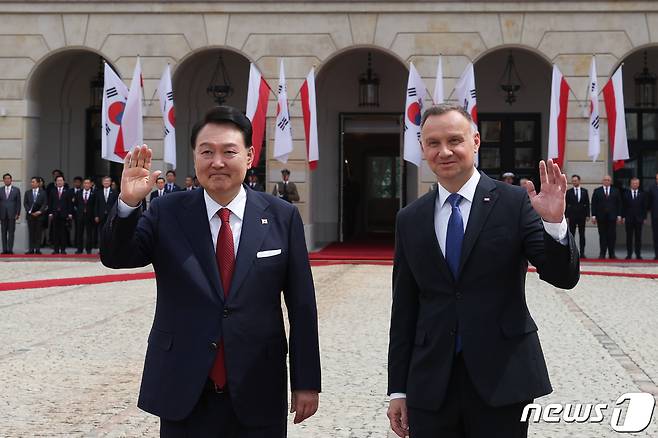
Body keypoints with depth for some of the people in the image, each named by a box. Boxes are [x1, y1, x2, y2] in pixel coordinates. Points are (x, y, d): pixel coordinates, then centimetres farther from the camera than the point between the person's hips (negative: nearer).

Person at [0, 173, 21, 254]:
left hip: (12, 214, -2)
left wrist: (18, 214, -4)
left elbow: (18, 203, 4)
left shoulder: (16, 190, 5)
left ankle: (10, 249, -3)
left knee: (11, 232, -3)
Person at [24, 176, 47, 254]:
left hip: (39, 215, -2)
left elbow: (45, 204, 0)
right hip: (30, 215, 2)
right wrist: (29, 211, -8)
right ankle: (31, 249, 1)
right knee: (31, 233, 0)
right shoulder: (27, 192, 12)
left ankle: (38, 249, 0)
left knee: (38, 233, -2)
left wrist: (40, 211, -13)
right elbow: (25, 203, 6)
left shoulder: (43, 192, 6)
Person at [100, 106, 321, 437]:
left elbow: (302, 306, 1)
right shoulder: (167, 213, 1)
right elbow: (115, 257, -6)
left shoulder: (282, 218, 0)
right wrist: (127, 203, -23)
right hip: (183, 396, 0)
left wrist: (306, 382, 1)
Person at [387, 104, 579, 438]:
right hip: (430, 385, 3)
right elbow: (403, 309, 8)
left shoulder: (515, 203, -2)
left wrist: (554, 223, -25)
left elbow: (564, 277, -7)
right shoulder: (409, 220, 6)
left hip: (502, 378, -2)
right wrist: (398, 389, 7)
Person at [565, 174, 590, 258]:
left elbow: (587, 204, 6)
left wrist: (587, 215, -1)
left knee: (582, 235, 3)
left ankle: (582, 253, 5)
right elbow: (566, 205, 3)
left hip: (582, 216, 1)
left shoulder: (584, 191, 7)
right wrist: (566, 216, -3)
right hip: (572, 216, -1)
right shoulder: (569, 192, 4)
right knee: (571, 235, -1)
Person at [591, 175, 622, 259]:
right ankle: (602, 254, 4)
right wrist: (593, 215, -3)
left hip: (612, 217, 0)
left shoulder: (616, 191, 9)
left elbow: (619, 204, 7)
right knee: (602, 236, 1)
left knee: (612, 236, -1)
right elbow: (593, 204, 4)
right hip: (601, 217, 0)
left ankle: (612, 254, 5)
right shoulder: (597, 191, 7)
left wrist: (619, 216, 0)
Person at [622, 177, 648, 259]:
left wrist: (644, 217, 0)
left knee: (638, 237, 2)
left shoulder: (642, 194, 6)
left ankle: (638, 254, 5)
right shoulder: (626, 194, 5)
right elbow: (623, 206, 3)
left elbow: (645, 206, 6)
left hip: (639, 219, 0)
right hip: (629, 219, 0)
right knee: (629, 237, 2)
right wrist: (623, 217, -3)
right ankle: (629, 254, 5)